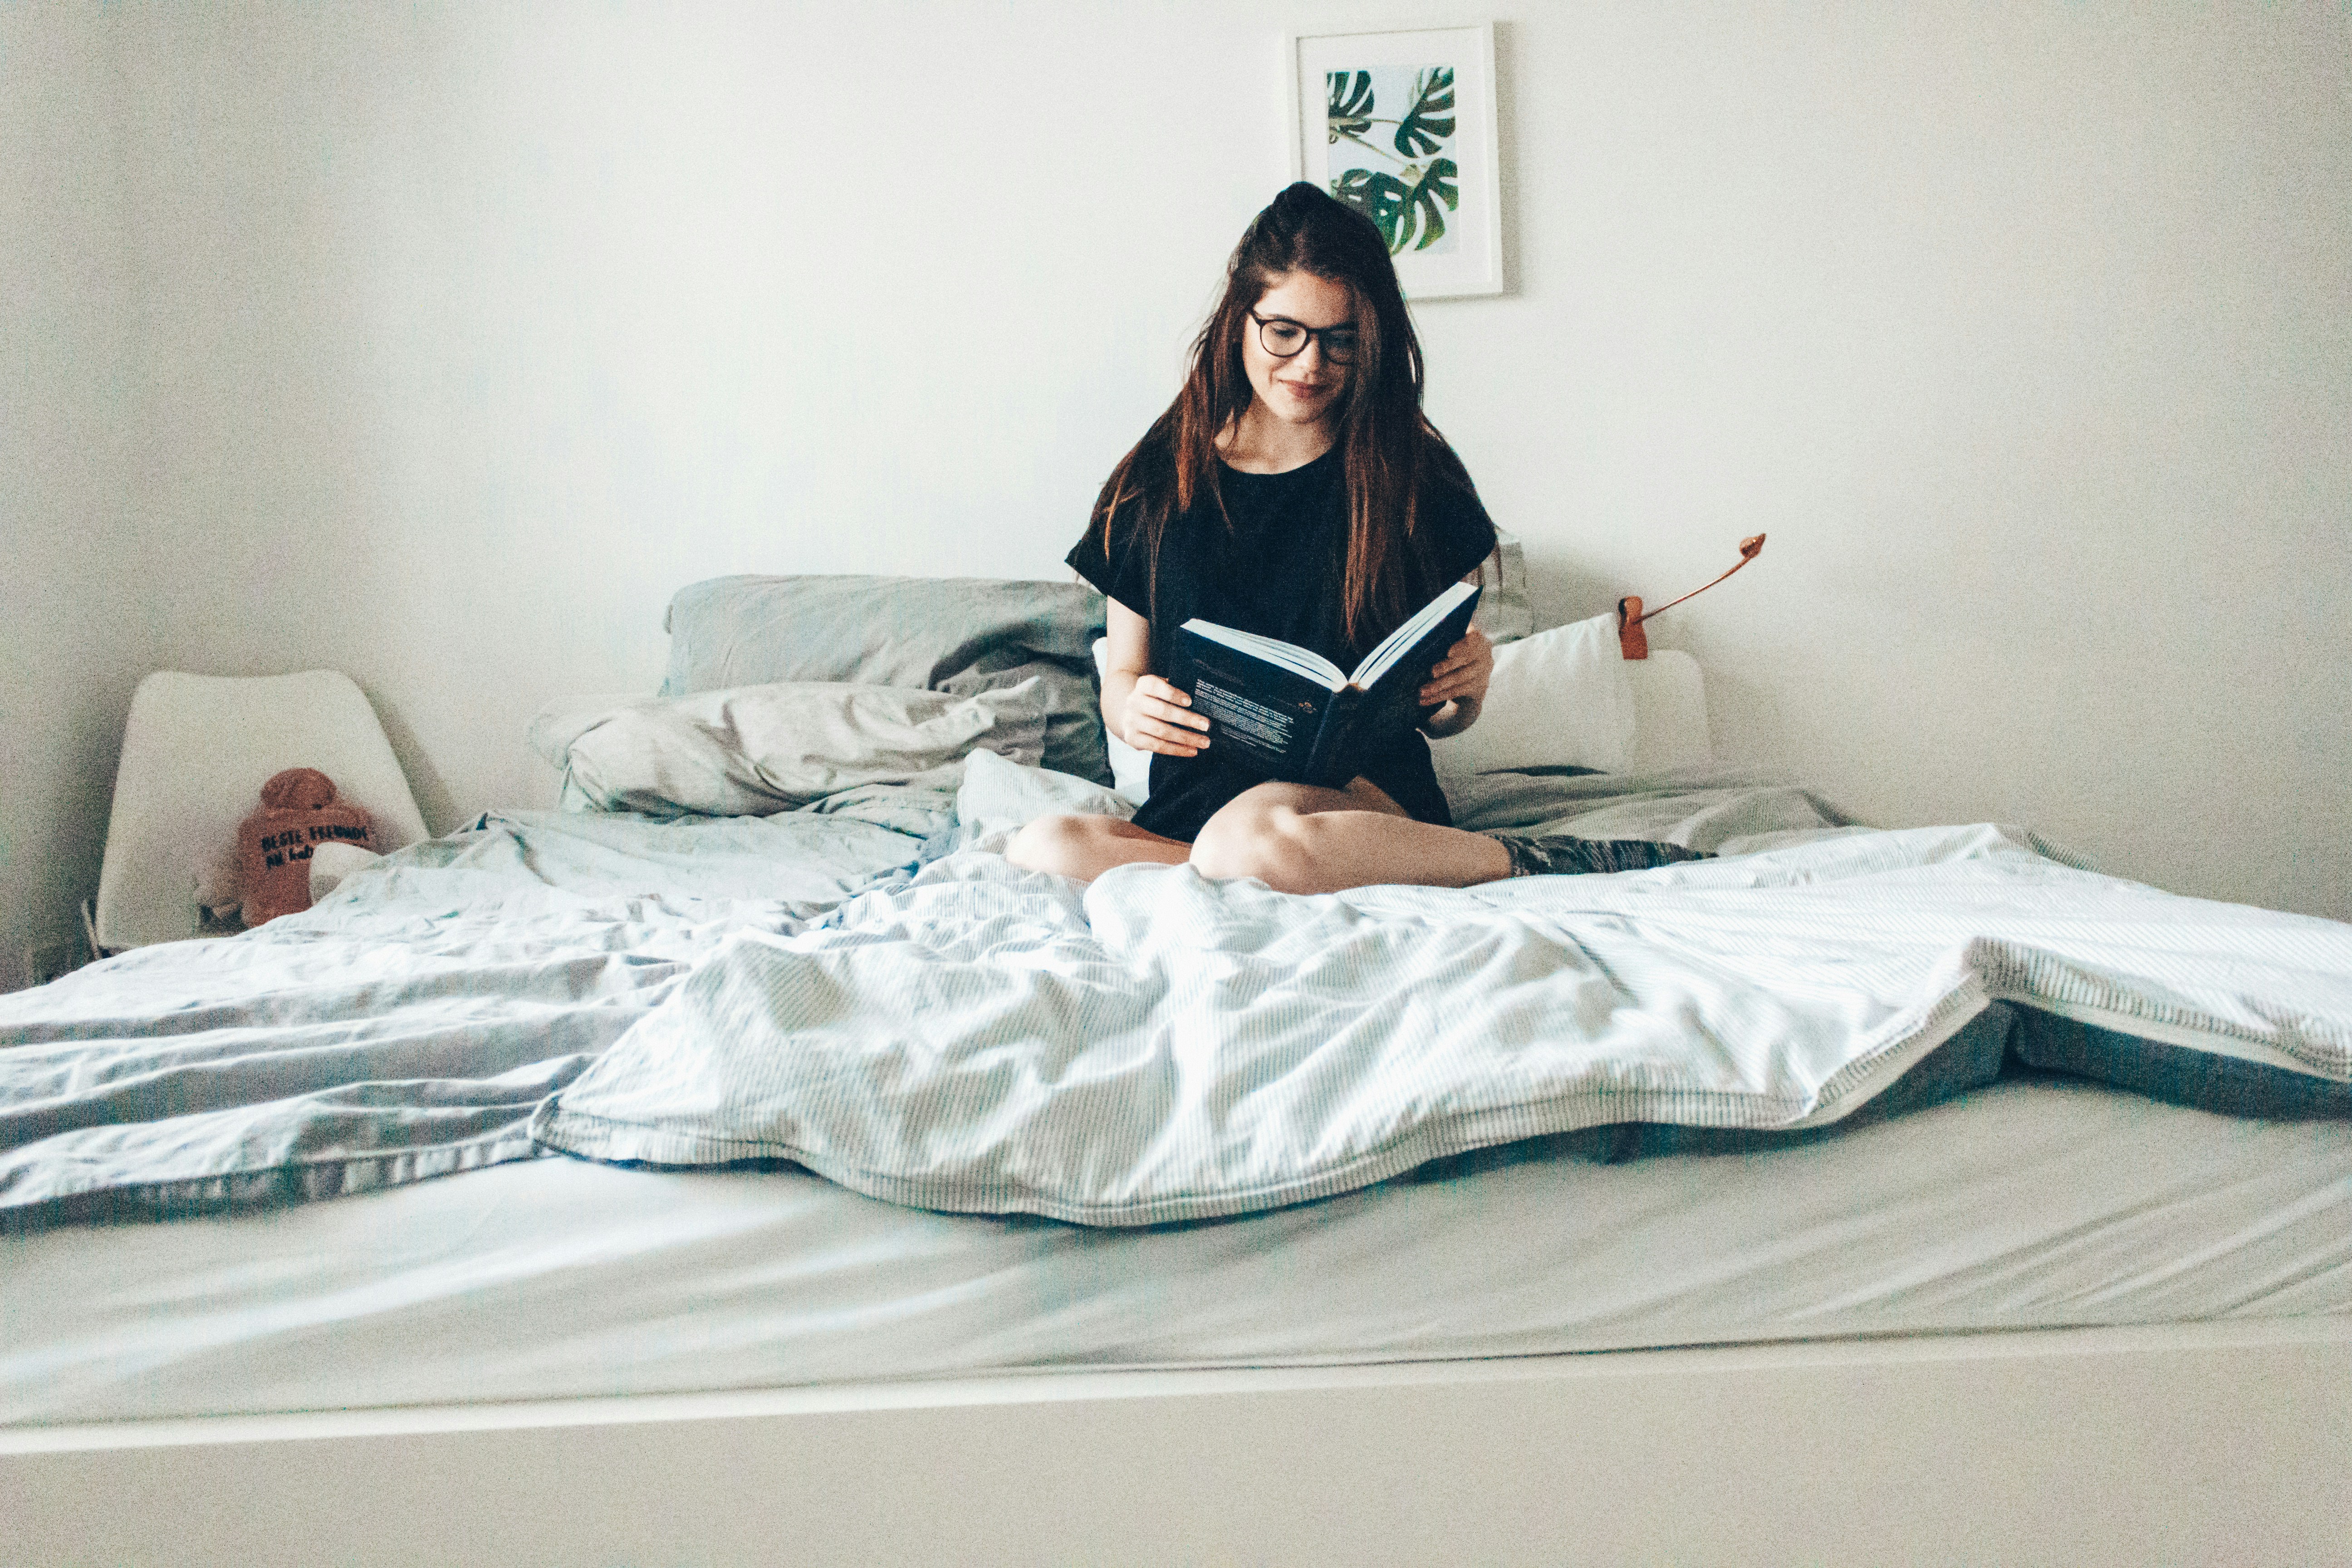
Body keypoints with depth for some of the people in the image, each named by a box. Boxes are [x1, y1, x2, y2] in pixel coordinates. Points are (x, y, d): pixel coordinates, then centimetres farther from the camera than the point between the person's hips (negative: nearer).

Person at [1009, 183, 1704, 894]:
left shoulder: (1414, 473, 5)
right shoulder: (1157, 477, 9)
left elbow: (1438, 717, 10)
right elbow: (1122, 675, 13)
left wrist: (1468, 687, -15)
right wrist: (1133, 710, -11)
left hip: (1368, 793, -4)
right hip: (1196, 796, 4)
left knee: (1251, 839, -40)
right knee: (1042, 849, -30)